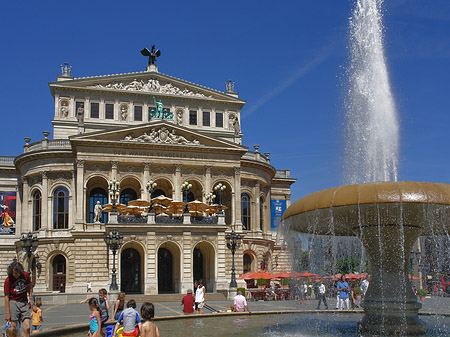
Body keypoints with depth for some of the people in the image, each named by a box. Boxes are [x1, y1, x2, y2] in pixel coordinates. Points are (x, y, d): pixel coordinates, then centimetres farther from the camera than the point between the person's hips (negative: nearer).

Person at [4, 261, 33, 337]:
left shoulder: (25, 275, 0)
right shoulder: (8, 280, -9)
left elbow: (30, 286, 19)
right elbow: (6, 297, -9)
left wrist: (30, 298, 8)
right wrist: (7, 313, -12)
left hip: (24, 303, 3)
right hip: (13, 303, -3)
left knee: (27, 328, -6)